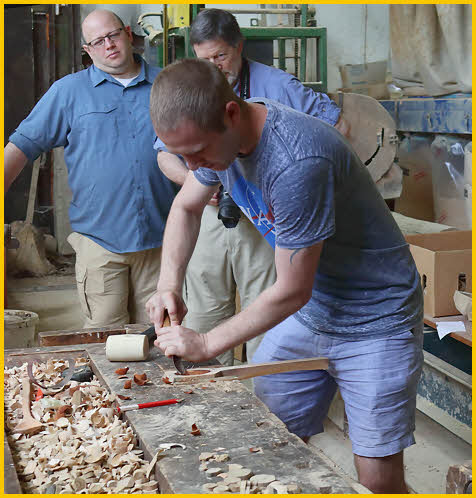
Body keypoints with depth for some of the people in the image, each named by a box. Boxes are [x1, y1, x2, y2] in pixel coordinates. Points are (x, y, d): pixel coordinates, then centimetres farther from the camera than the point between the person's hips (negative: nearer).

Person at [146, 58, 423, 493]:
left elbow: (292, 292, -24)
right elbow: (186, 207, 13)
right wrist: (169, 285, -2)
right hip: (305, 313, 7)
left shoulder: (297, 161, -33)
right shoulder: (216, 134, -7)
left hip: (376, 322, -7)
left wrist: (206, 344, -14)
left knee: (379, 479, -4)